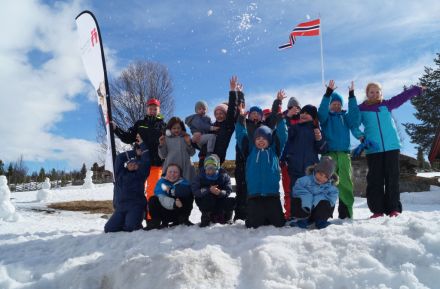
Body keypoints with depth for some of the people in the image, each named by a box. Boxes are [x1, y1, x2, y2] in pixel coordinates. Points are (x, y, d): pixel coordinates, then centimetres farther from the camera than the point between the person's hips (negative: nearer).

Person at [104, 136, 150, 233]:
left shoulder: (139, 175, 5)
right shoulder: (120, 173, 13)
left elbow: (146, 162, -4)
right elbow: (120, 157, 9)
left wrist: (142, 145, 4)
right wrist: (135, 152, 10)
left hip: (136, 206, -3)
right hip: (120, 207, 3)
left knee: (130, 227, -23)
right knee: (109, 229, -7)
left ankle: (137, 225, 10)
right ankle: (124, 222, 19)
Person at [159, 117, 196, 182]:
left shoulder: (186, 137, 7)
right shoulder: (166, 139, 4)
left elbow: (192, 153, 6)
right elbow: (163, 156, 3)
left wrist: (188, 143, -7)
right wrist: (161, 145, -9)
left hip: (185, 168, 1)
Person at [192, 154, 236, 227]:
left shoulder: (224, 175, -9)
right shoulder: (200, 176, -11)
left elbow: (228, 191, -13)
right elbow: (195, 191, -23)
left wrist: (220, 192, -36)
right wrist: (209, 190, -36)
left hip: (220, 200, 2)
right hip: (205, 204, -2)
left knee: (232, 201, -23)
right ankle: (206, 218, -8)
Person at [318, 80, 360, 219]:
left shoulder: (345, 116, 19)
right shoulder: (326, 117, 14)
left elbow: (355, 118, -2)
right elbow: (321, 111, -9)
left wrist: (352, 96, -7)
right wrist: (328, 93, -19)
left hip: (344, 153, 2)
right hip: (328, 153, -2)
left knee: (345, 182, -6)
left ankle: (346, 211, -4)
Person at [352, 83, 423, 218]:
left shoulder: (387, 104, 10)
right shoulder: (361, 109, 4)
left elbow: (403, 96, 14)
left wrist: (418, 89, 11)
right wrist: (362, 137, -12)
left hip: (392, 147, 2)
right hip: (373, 149, -1)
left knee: (392, 178, 2)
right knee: (375, 180, 0)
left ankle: (394, 209, 8)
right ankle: (377, 210, 5)